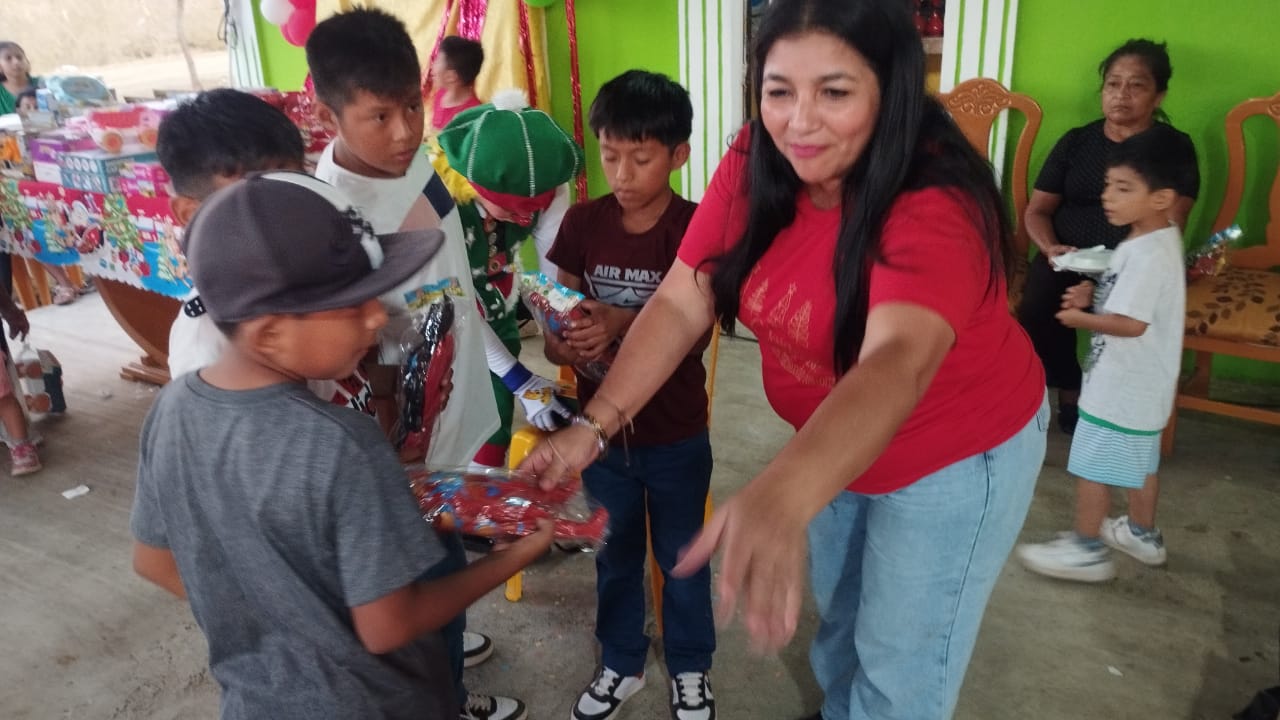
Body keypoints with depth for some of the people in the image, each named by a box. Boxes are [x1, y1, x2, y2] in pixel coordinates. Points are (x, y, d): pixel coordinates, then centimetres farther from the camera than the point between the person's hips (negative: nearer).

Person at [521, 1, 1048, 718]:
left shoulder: (936, 208, -34)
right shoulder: (756, 165, -17)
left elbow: (897, 363, -51)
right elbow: (681, 303, -15)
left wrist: (778, 499, -68)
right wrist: (593, 425, -25)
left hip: (957, 457, -5)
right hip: (836, 446, 6)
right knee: (839, 614, 28)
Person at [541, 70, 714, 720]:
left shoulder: (697, 229, -14)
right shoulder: (582, 222, -6)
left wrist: (623, 323, -35)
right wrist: (565, 346, -27)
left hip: (676, 435, -2)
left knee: (681, 556, 17)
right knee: (615, 555, 21)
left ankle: (690, 667, 41)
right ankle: (621, 664, 44)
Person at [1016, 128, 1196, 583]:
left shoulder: (1148, 255, -26)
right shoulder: (1153, 242, 6)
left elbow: (1131, 323, -29)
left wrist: (1081, 319, -14)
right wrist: (1093, 297, 2)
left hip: (1122, 386, -10)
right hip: (1141, 384, 10)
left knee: (1092, 465, 1)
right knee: (1140, 460, 23)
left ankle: (1087, 550, 14)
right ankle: (1143, 535, 39)